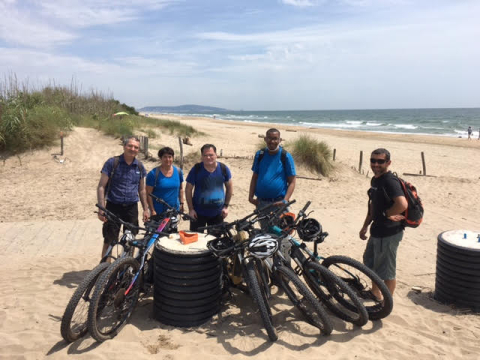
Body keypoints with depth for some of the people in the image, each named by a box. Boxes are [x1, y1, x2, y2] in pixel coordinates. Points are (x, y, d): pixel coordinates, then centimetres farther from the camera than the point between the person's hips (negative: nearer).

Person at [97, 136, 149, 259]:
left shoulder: (139, 166, 6)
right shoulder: (112, 163, -6)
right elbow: (101, 187, -7)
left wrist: (146, 209, 10)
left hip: (132, 208, 4)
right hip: (114, 207, -3)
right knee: (109, 241, -3)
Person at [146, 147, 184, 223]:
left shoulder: (178, 172, 3)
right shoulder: (153, 174, -10)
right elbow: (148, 194, -9)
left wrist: (181, 203, 10)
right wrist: (152, 210, -12)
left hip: (174, 211, 4)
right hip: (158, 212, -4)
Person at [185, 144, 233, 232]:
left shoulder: (223, 168, -3)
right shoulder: (196, 169, -8)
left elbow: (229, 187, 8)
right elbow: (188, 189, -3)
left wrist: (226, 206, 4)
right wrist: (191, 209, -7)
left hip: (218, 214, 2)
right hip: (198, 213, -2)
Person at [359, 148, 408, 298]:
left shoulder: (390, 181, -23)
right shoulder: (375, 179, 8)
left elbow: (402, 204, -39)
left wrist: (387, 214, -22)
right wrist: (365, 226, 19)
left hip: (388, 233, -10)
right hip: (377, 230, 10)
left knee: (387, 270, 5)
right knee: (370, 261, 26)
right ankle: (375, 292, 47)